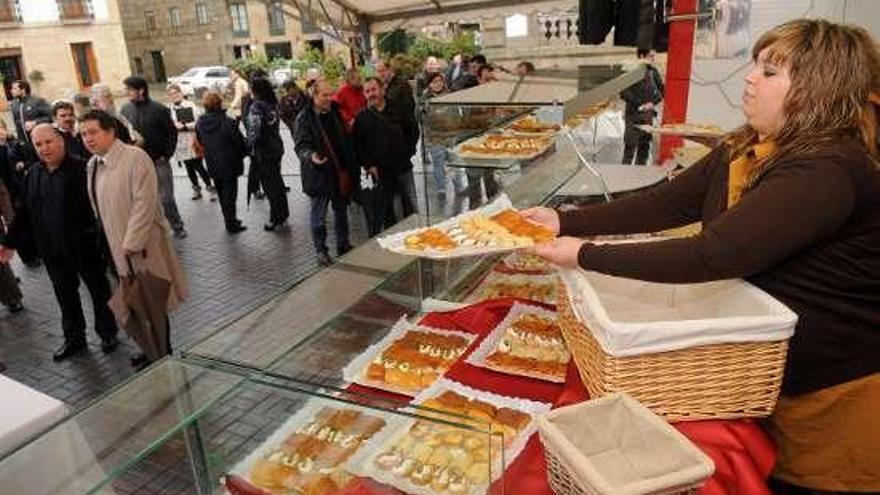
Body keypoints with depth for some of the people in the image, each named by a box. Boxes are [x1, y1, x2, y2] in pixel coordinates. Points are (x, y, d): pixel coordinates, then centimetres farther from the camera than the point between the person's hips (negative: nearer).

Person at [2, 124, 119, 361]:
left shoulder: (81, 168, -14)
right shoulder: (34, 175, 7)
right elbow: (23, 212, 14)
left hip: (85, 246, -6)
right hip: (52, 251, 6)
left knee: (99, 290, 11)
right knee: (65, 295, 16)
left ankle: (108, 334, 28)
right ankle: (74, 339, 30)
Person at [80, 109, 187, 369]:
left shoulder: (135, 157, -15)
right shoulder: (92, 164, 8)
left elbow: (144, 204, -20)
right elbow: (99, 208, 12)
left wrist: (131, 245, -19)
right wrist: (113, 248, 8)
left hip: (141, 247, -7)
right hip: (114, 248, 7)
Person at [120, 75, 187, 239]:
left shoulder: (159, 109, -7)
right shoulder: (125, 110, 3)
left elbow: (172, 132, -2)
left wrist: (167, 155, -6)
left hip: (159, 161, -3)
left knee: (166, 198, 1)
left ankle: (177, 226, 16)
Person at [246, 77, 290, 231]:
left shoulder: (256, 107, -19)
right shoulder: (273, 104, 1)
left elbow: (254, 132, -23)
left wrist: (250, 148, -9)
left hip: (263, 152, -7)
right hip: (276, 148, 7)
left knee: (269, 186, 4)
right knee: (277, 182, 19)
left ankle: (276, 219, 14)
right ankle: (283, 213, 32)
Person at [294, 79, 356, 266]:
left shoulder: (335, 112, 7)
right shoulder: (305, 117, -11)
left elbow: (346, 140, 15)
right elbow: (301, 145, -15)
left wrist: (351, 165, 11)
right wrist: (311, 156, -36)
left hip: (340, 171, 6)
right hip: (318, 173, -6)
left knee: (341, 210, 17)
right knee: (318, 215, 4)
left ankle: (343, 245, 31)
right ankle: (321, 250, 18)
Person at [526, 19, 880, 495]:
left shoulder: (826, 172, -29)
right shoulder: (746, 149, -1)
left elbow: (712, 255, -36)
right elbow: (666, 203, -2)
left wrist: (586, 255, -32)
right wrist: (565, 221, -9)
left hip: (829, 389, -7)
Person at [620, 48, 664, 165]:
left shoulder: (653, 71, 9)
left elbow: (661, 89, 16)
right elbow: (623, 91, -14)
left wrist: (653, 102, -1)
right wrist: (639, 105, -15)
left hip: (648, 115, 6)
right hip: (633, 115, -6)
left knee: (645, 146, 9)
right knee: (630, 146, -6)